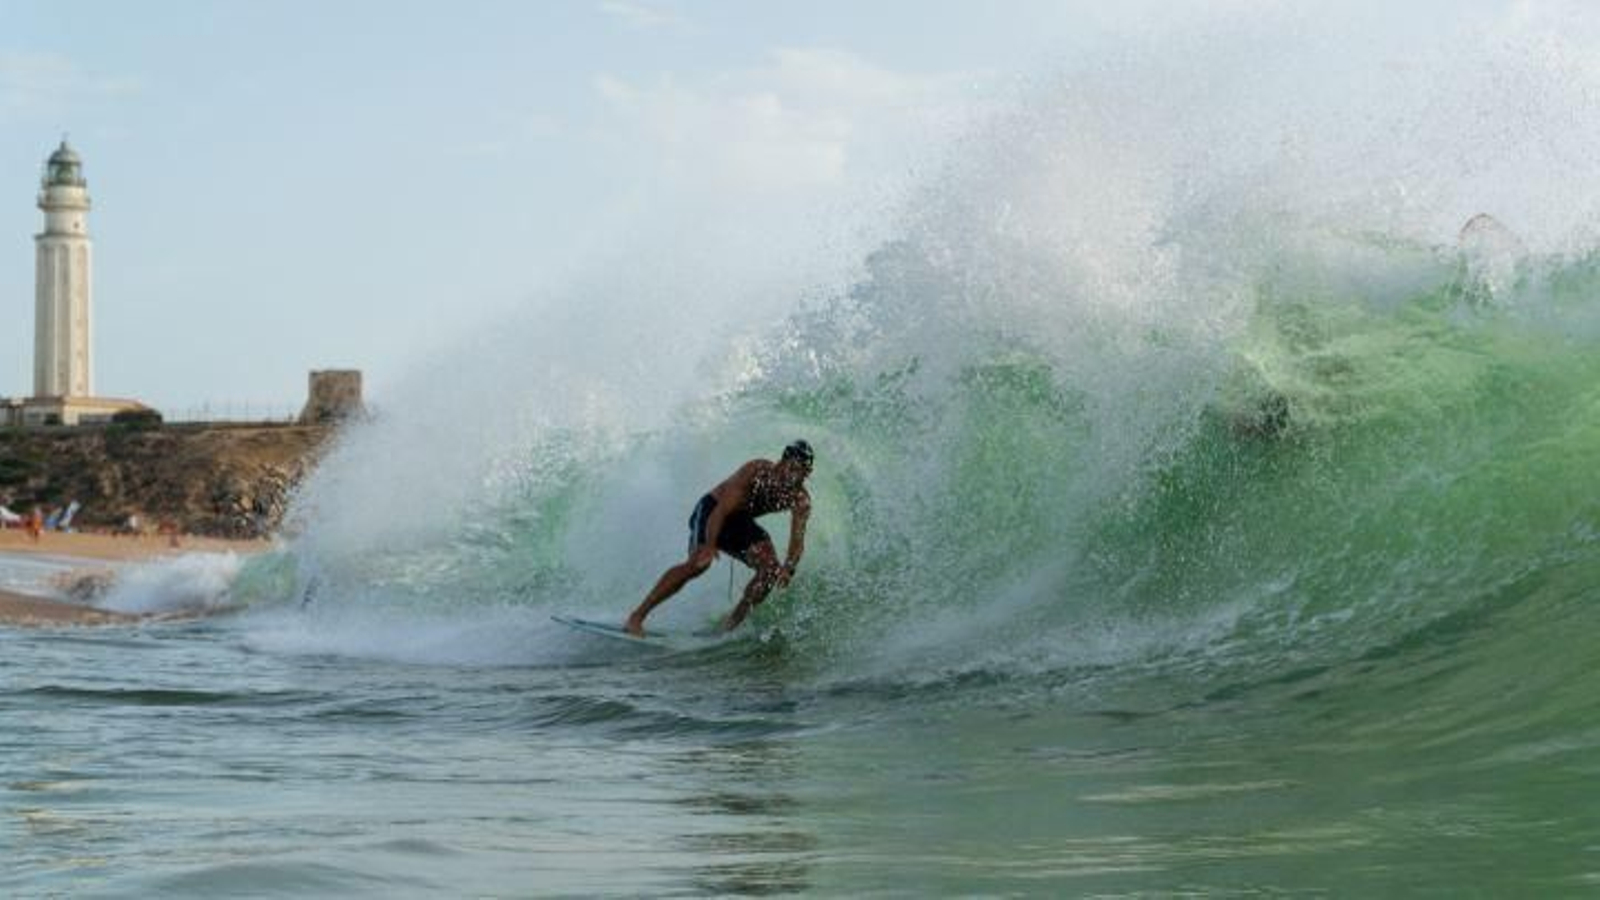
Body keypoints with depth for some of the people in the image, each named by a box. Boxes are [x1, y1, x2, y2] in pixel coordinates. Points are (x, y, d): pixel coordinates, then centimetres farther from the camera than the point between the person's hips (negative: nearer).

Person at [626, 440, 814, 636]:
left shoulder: (800, 500, -15)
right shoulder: (756, 471, -29)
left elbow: (798, 540, -22)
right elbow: (721, 511, -33)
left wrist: (788, 567, -43)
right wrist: (709, 547, -47)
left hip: (740, 521, 6)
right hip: (711, 511, -6)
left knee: (771, 571, -13)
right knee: (698, 564, -27)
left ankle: (731, 624, 0)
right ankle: (636, 617, -25)